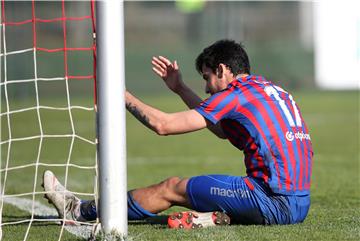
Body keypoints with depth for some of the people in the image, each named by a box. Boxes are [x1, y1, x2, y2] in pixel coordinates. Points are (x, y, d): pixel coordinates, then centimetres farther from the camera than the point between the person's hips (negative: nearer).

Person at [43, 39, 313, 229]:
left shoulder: (236, 94, -6)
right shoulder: (267, 87, 19)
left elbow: (162, 124, -5)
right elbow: (222, 130, 33)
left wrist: (123, 95, 10)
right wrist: (180, 88, 35)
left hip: (274, 202, -8)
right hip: (300, 204, 8)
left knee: (172, 188, 5)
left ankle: (79, 211, 15)